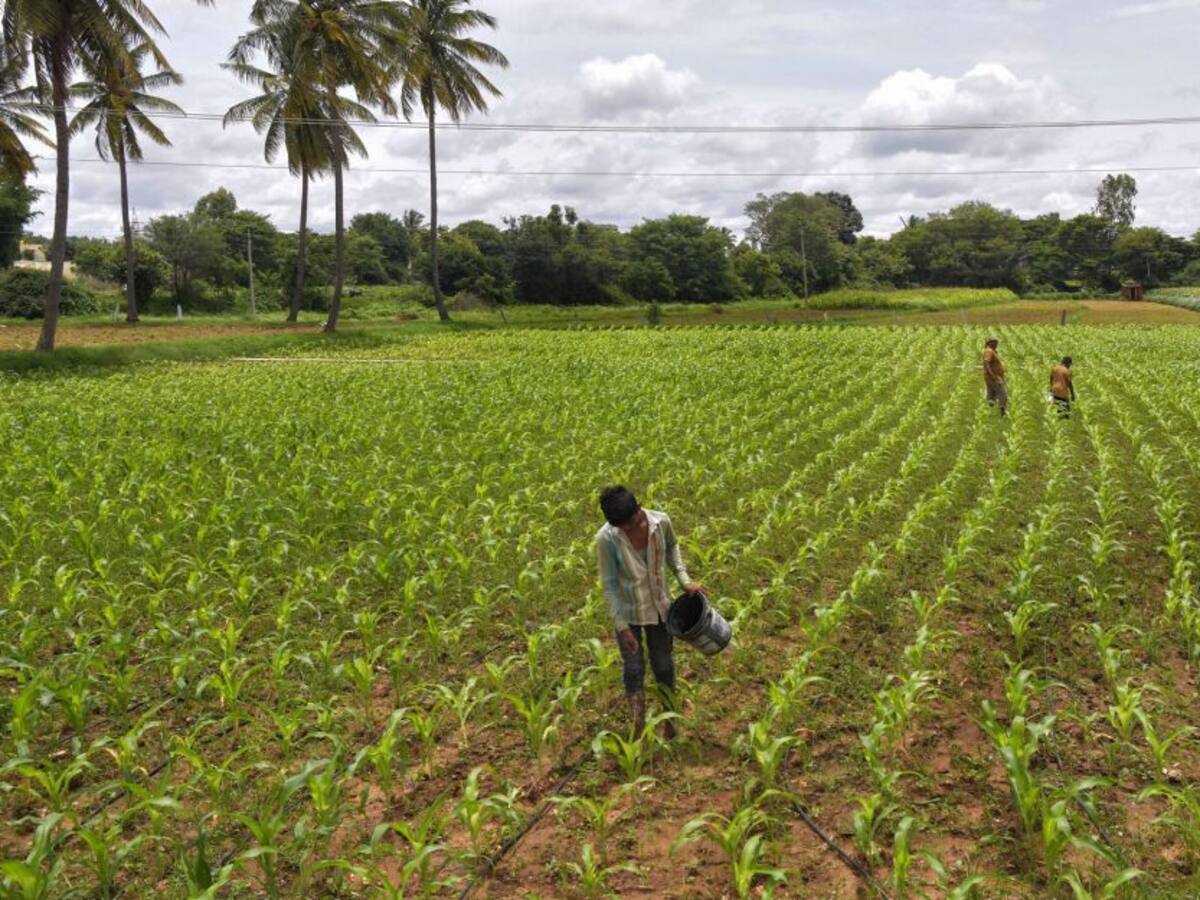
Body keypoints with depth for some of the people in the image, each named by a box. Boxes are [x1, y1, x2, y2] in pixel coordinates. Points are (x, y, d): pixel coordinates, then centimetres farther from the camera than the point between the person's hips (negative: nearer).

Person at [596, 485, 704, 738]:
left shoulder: (661, 521, -19)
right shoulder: (606, 538, -26)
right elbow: (609, 584, -16)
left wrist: (684, 579, -5)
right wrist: (622, 626, -15)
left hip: (659, 607, 2)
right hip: (628, 611, -2)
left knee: (664, 665, 15)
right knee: (634, 668, 7)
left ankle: (669, 720, 36)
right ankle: (639, 730, 23)